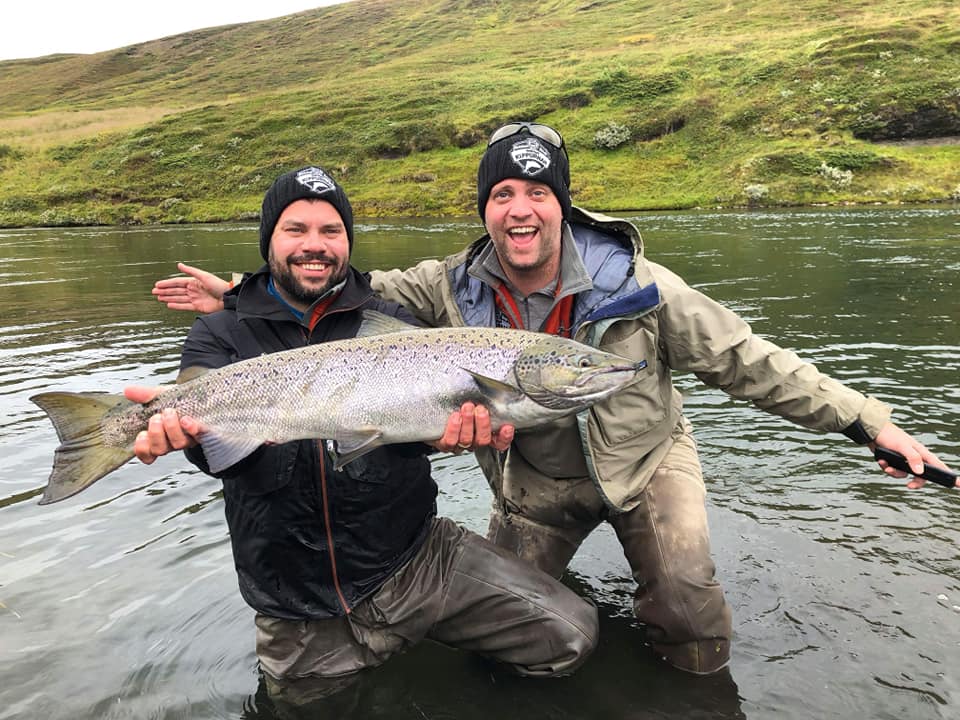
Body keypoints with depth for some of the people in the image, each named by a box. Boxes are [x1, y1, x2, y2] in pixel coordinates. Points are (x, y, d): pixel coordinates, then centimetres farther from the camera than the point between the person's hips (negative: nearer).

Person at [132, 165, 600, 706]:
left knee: (571, 636, -6)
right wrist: (189, 426, -43)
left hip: (417, 558, 1)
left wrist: (458, 423, -38)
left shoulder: (389, 321, 4)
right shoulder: (221, 336, 2)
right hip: (299, 610, 0)